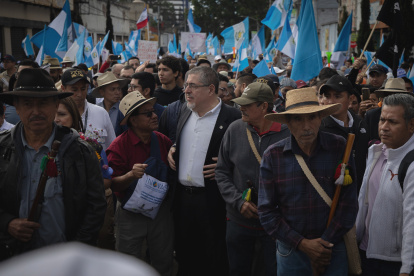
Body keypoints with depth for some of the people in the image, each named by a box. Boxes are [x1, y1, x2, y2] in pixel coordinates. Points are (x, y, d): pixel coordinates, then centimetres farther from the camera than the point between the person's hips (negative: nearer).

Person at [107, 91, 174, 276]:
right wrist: (132, 175, -33)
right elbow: (114, 184, -16)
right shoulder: (119, 145, -14)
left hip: (161, 210, 3)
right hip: (131, 215, -3)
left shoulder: (163, 141, -1)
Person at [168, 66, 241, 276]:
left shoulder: (232, 117, -11)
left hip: (211, 200, -6)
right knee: (184, 255, 16)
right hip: (182, 196, 6)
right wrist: (172, 149, 6)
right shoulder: (184, 111, 10)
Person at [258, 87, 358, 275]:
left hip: (334, 250, 0)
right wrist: (302, 244, -12)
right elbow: (267, 211, -6)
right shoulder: (272, 156, -8)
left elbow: (348, 202, -6)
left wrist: (325, 243, -9)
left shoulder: (340, 148, -8)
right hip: (291, 251, 0)